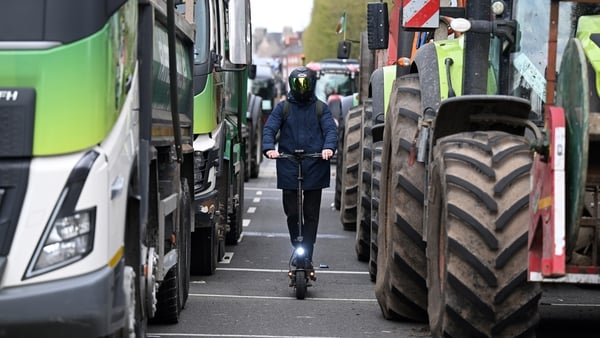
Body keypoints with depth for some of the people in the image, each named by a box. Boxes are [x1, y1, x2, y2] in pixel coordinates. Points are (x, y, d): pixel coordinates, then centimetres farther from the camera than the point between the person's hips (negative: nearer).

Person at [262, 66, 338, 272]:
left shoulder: (321, 108, 8)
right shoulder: (283, 108, 8)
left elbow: (331, 129, -4)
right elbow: (269, 129, -1)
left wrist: (329, 147, -25)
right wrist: (269, 148, -21)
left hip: (315, 168, 0)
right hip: (289, 169, 0)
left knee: (311, 214, 1)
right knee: (292, 213, -1)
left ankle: (307, 256, 4)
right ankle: (298, 249, 18)